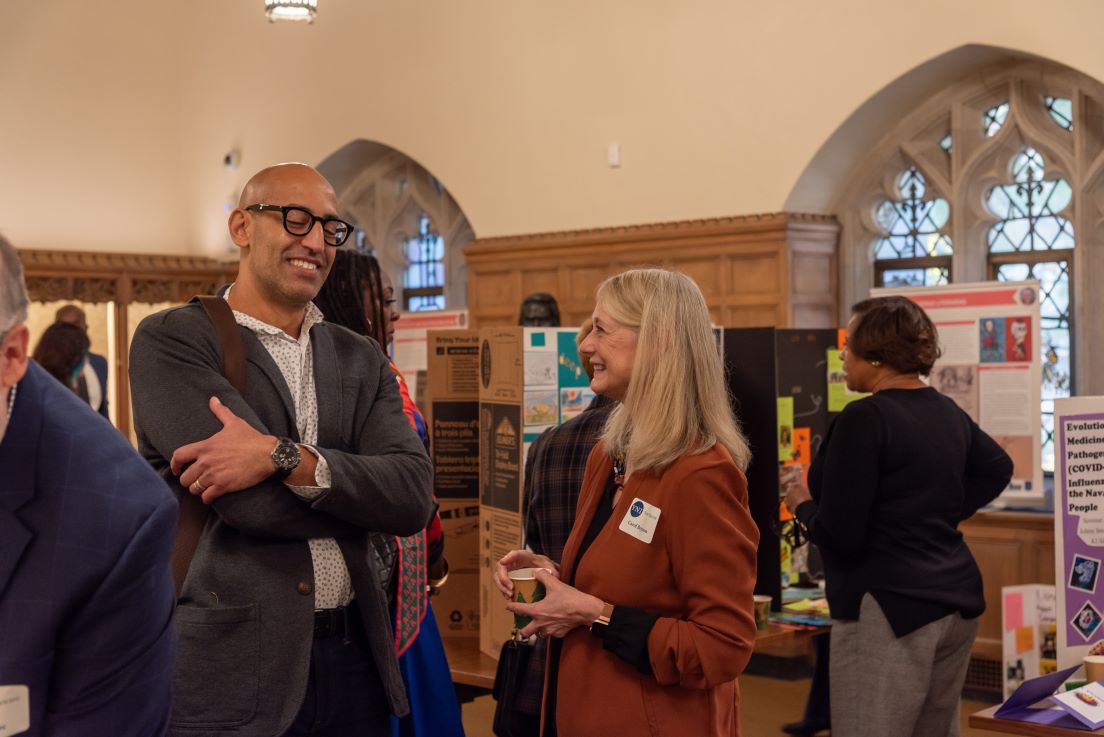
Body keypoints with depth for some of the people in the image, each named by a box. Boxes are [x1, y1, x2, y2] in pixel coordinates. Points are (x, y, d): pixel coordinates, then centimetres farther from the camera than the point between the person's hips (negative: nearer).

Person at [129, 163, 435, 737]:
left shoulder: (361, 360, 10)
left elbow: (414, 496, -5)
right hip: (230, 662, -5)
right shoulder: (171, 341, -5)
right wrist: (366, 491, -4)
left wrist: (283, 457, -18)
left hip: (353, 659, 5)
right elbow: (247, 502, -17)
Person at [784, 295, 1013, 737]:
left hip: (890, 608, -9)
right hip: (956, 601, 9)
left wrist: (802, 505, 2)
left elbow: (838, 535, -17)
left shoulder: (865, 418, -16)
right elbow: (997, 468, 28)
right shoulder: (948, 412, 10)